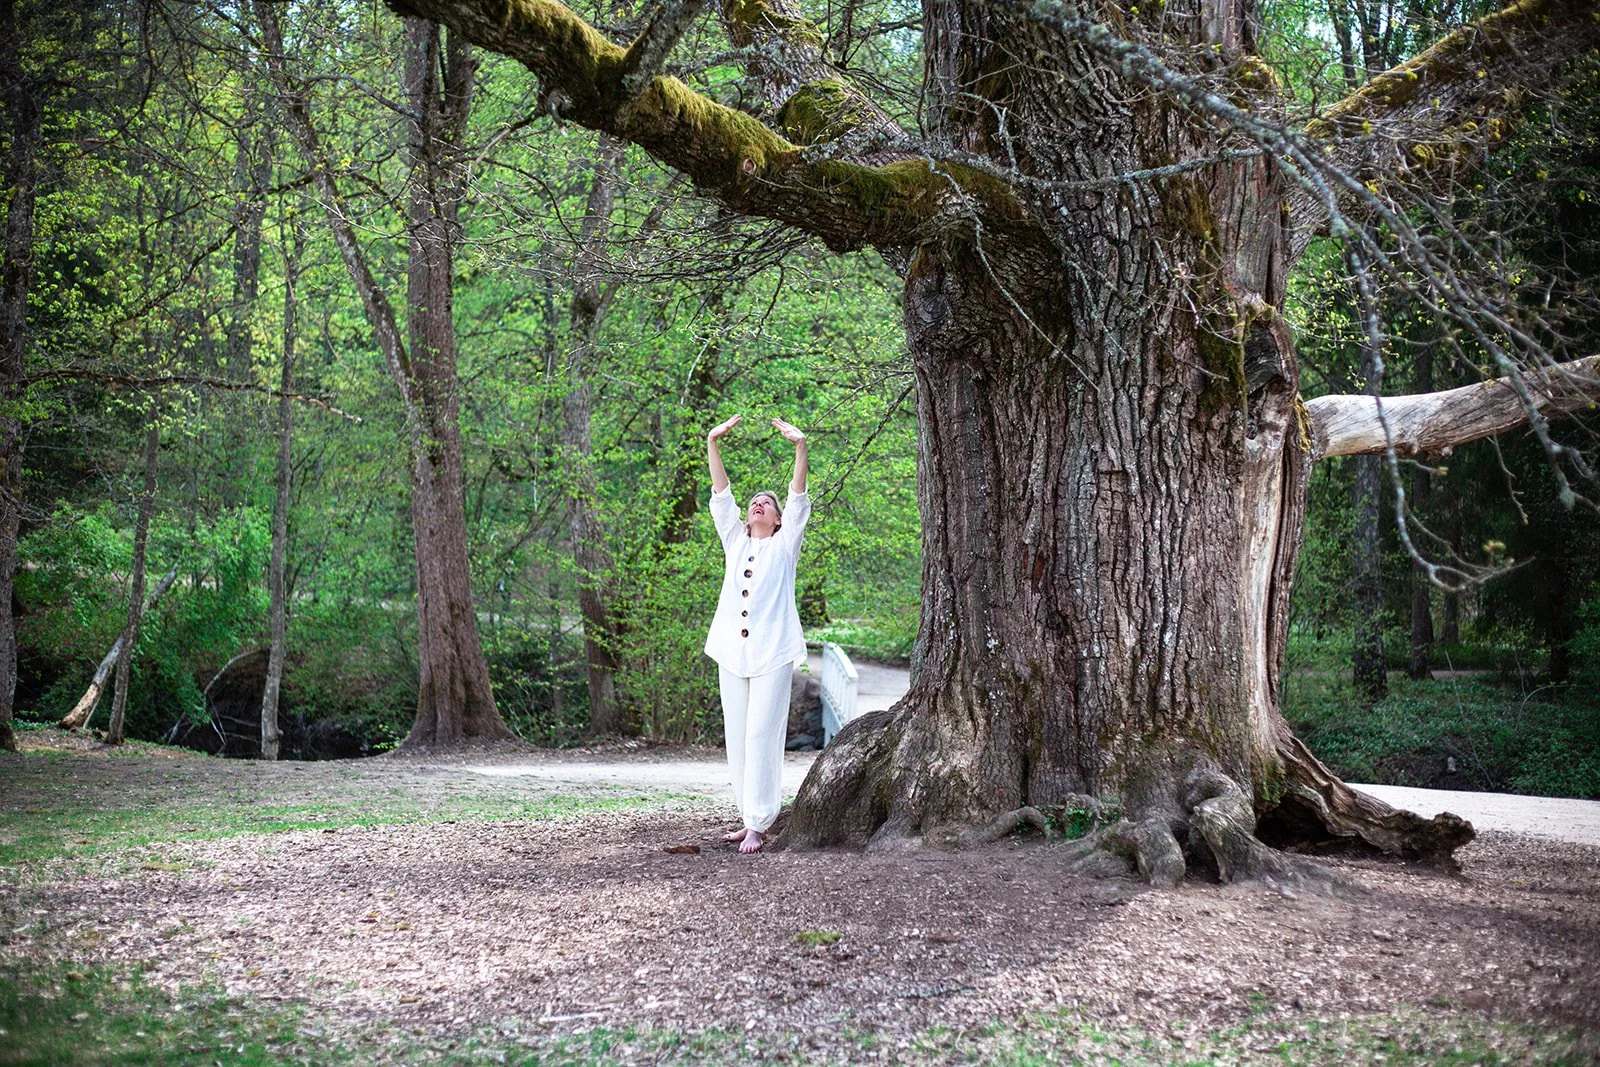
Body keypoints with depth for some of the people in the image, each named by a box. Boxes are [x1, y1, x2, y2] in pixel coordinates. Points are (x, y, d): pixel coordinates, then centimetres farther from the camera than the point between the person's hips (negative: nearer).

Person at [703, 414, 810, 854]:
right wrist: (712, 443, -3)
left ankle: (758, 824, -9)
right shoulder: (735, 541, 17)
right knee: (737, 737, 5)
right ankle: (749, 818, 13)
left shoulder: (784, 544, 9)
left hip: (772, 652, -4)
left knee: (762, 735, -9)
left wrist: (800, 448, -16)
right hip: (733, 651, 4)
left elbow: (799, 500, -3)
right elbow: (721, 496, 9)